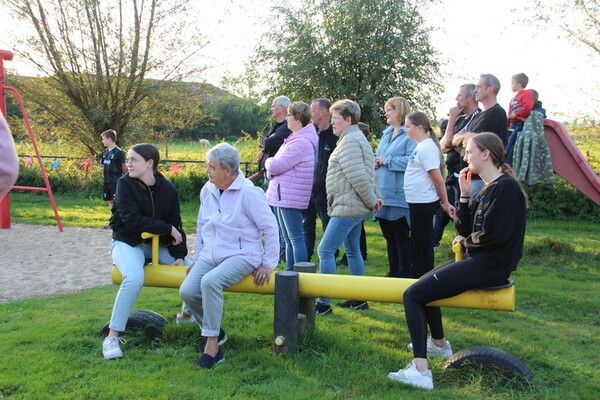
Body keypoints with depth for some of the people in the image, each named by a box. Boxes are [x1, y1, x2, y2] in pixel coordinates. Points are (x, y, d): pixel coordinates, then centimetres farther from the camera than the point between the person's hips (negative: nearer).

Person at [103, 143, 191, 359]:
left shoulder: (168, 189, -1)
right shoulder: (125, 183, -10)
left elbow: (176, 224, 1)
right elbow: (132, 220, -18)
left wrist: (180, 255, -11)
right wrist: (167, 228, -16)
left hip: (158, 245, 4)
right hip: (128, 243, -4)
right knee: (134, 277, -34)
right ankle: (112, 337, -22)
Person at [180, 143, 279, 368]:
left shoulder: (249, 193, -13)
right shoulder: (207, 190, 7)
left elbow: (270, 228, -8)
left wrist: (268, 264, -7)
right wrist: (197, 259, 16)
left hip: (241, 255, -6)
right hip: (210, 256, 6)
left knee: (210, 281, -34)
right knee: (187, 291, -18)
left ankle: (212, 344, -20)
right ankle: (215, 332, 9)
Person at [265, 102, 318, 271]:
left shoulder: (300, 143, -19)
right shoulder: (296, 139, 15)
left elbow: (275, 166, -20)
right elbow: (275, 167, 21)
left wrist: (269, 162, 1)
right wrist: (271, 168, 1)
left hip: (291, 198, -11)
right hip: (284, 196, 11)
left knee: (296, 239, -5)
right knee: (288, 239, 17)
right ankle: (289, 272, 26)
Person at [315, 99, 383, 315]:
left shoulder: (350, 140, -16)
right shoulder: (357, 138, 18)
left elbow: (359, 177, -23)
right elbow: (370, 174, 20)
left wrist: (371, 201, -14)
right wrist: (376, 197, 12)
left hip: (347, 208, -11)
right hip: (354, 207, 11)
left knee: (325, 250, -8)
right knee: (352, 251, 16)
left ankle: (323, 303, -3)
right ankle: (359, 299, 25)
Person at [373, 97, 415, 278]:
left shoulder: (410, 134, -11)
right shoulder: (386, 134, 18)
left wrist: (387, 160, -16)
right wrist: (376, 161, 2)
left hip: (398, 197, -9)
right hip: (383, 195, 9)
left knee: (401, 236, -1)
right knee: (389, 236, 15)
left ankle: (405, 275, 9)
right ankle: (393, 273, 25)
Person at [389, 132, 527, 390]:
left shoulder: (506, 187, -16)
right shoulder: (487, 190, 14)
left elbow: (495, 234, -24)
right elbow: (464, 228, 12)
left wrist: (466, 241, -5)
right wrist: (464, 194, 2)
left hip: (491, 266, -11)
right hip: (479, 261, 11)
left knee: (413, 294, -17)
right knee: (425, 284, 29)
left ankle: (420, 371, -20)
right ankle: (439, 344, 43)